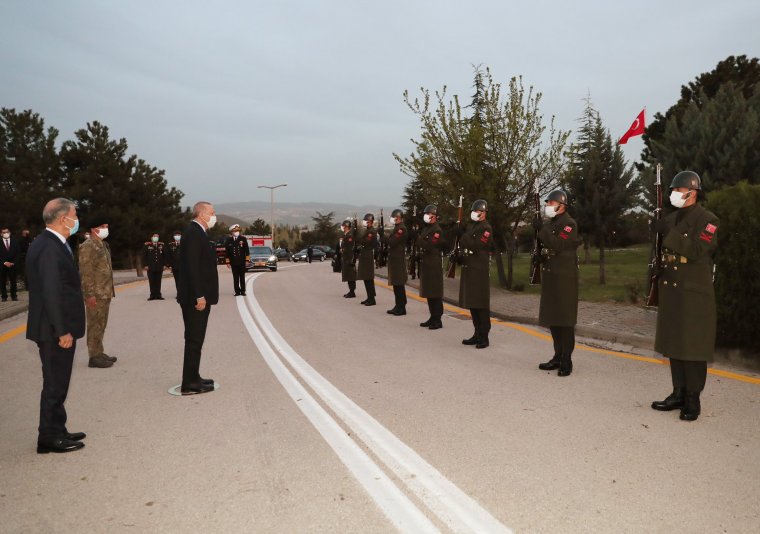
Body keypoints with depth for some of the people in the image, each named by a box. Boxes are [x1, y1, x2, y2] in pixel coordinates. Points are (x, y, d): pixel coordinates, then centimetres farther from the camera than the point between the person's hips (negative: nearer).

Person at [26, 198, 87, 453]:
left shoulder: (47, 244, 11)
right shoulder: (49, 248, -20)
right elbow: (50, 293, -24)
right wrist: (62, 331, -22)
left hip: (57, 329, 10)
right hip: (55, 332, -10)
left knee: (57, 384, 18)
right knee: (55, 384, 2)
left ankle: (57, 431, 30)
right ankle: (50, 438, 14)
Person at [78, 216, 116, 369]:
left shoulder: (103, 245, 15)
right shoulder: (88, 246, -13)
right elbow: (86, 273, -18)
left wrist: (110, 290, 18)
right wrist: (90, 294, -21)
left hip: (105, 293, 9)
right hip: (95, 294, -9)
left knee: (101, 325, 16)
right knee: (95, 325, -3)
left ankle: (100, 353, 25)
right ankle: (94, 357, 4)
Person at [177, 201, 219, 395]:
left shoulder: (197, 232, 16)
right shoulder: (193, 233, -15)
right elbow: (192, 266, -22)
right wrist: (199, 296, -23)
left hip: (198, 296, 10)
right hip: (195, 298, -10)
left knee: (195, 339, 15)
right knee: (194, 340, -4)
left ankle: (193, 378, 23)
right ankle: (190, 384, 2)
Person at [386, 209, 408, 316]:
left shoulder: (401, 228, -13)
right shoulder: (397, 228, 17)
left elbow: (392, 242, -21)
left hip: (398, 260, -10)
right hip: (394, 259, 10)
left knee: (399, 284, -5)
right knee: (396, 284, 12)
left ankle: (402, 308, 0)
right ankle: (398, 306, 19)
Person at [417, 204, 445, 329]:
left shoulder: (437, 230, -11)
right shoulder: (425, 229, 16)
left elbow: (429, 246, -20)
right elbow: (419, 244, 16)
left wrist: (420, 239, -9)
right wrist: (422, 243, -3)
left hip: (434, 265, -9)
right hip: (426, 264, 9)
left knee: (435, 294, -4)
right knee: (428, 292, 13)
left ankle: (438, 320, 2)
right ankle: (433, 317, 21)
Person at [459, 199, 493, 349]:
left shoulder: (486, 228, -9)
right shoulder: (470, 226, 17)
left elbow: (476, 245, -18)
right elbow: (462, 243, 18)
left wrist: (465, 237, -7)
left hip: (480, 270, -8)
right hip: (468, 268, 8)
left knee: (481, 304, -3)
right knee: (472, 303, 11)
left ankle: (484, 337, 4)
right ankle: (477, 334, 21)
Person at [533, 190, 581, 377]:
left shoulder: (569, 224, -9)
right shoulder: (550, 224, 16)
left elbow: (557, 245, -24)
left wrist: (541, 229, -21)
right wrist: (539, 256, 7)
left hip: (565, 278, -9)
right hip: (550, 277, 9)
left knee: (565, 320, -4)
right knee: (552, 319, 11)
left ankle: (566, 360, 2)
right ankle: (558, 356, 20)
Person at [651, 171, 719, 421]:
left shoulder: (708, 220, -7)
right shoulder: (671, 219, 14)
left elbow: (697, 250, -21)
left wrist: (668, 234, -21)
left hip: (695, 295, -7)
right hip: (670, 292, 7)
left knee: (693, 348, -2)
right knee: (673, 345, 11)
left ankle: (693, 400, 7)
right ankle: (678, 394, 21)